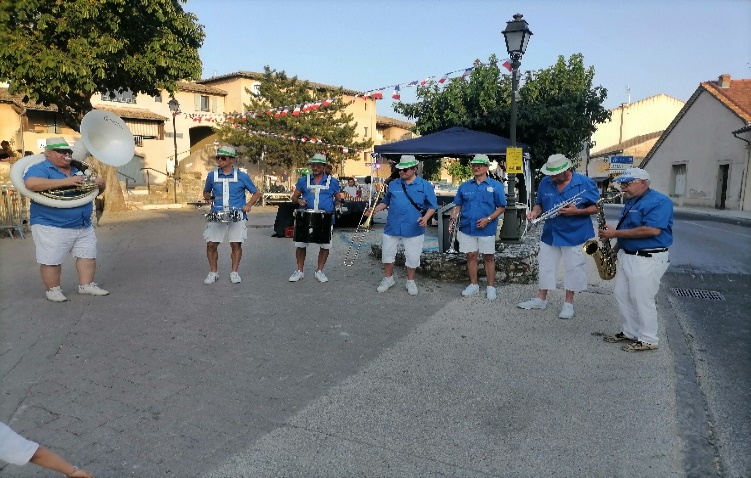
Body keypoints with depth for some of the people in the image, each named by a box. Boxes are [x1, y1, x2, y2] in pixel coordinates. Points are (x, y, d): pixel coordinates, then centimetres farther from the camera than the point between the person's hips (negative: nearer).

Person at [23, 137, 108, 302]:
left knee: (88, 255, 8)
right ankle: (53, 289, 13)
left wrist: (100, 183, -4)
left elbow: (96, 190, 22)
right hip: (51, 227, -6)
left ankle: (86, 285, 18)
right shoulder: (40, 169, -7)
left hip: (84, 226, 7)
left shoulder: (78, 170, 15)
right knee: (51, 261, 0)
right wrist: (64, 181, -31)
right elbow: (31, 184, -29)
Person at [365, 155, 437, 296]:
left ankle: (410, 281, 28)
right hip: (392, 227, 3)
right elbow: (386, 202, 15)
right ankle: (388, 279, 32)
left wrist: (425, 218, -18)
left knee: (412, 257, 7)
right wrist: (375, 210, -1)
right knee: (387, 254, 11)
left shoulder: (425, 185, -3)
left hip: (413, 229, -2)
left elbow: (432, 206, -1)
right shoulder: (393, 184, 5)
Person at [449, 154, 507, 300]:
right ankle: (473, 285, 23)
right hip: (467, 228, 3)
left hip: (487, 229, -3)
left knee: (488, 257, 5)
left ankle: (491, 287, 16)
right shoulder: (464, 186, 7)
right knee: (471, 256, 10)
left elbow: (501, 207, -2)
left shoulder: (496, 186, -2)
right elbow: (457, 205, 10)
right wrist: (453, 219, -7)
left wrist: (488, 219, -15)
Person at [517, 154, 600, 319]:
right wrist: (535, 212, -14)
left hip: (575, 235, -3)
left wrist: (577, 211, -23)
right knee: (545, 267, 13)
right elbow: (539, 203, 9)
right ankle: (541, 299, 28)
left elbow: (597, 207, -8)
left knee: (573, 269, 7)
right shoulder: (545, 183, -3)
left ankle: (568, 303, 22)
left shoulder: (585, 183, -13)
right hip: (550, 233, 4)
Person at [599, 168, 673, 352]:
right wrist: (616, 248, 11)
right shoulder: (630, 202, 14)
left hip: (647, 259, -9)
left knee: (642, 300, -2)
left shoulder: (659, 201, -15)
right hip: (627, 256, 9)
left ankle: (648, 340, 13)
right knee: (621, 294, 13)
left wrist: (616, 233, -22)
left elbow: (652, 230, -27)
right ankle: (630, 332, 27)